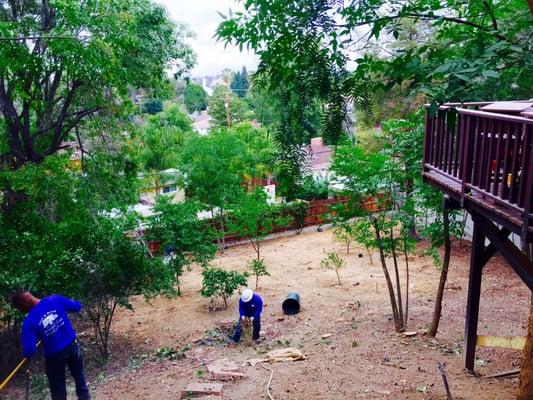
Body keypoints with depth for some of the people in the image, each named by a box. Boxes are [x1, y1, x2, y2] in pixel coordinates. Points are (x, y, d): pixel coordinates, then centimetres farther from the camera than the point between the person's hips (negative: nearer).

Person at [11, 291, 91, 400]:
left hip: (54, 356, -3)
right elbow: (77, 306, -3)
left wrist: (26, 353, 1)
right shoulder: (55, 299, -16)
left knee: (58, 389, 20)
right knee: (79, 375, 28)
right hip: (72, 346, 4)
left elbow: (29, 351, -23)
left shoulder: (29, 321, -23)